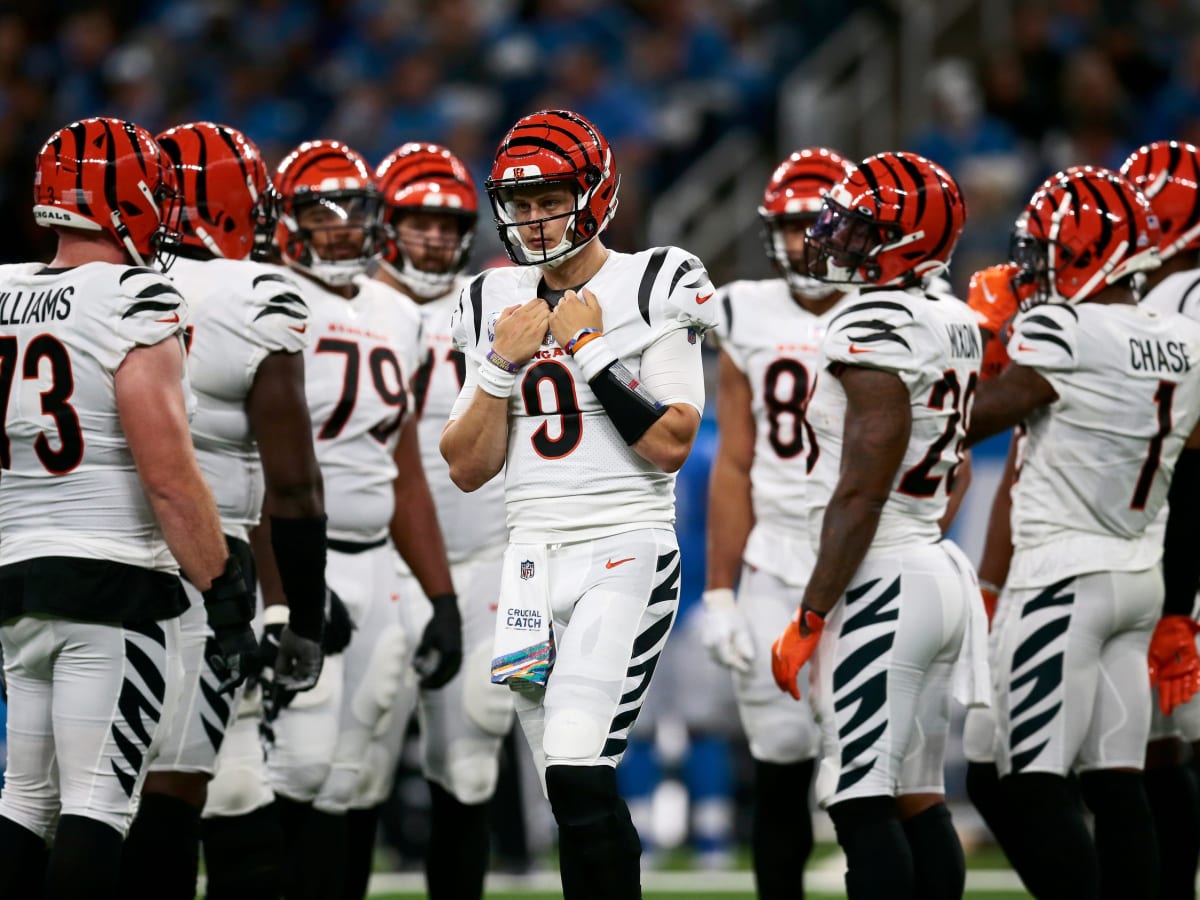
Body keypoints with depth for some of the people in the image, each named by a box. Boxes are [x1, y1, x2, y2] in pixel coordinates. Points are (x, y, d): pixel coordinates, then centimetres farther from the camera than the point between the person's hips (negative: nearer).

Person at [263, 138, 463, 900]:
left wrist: (444, 599, 17)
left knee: (340, 781, 6)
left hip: (373, 564, 7)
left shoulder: (396, 320, 15)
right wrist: (281, 599, -22)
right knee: (302, 763, -16)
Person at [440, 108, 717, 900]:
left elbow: (671, 446, -11)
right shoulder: (498, 307, 13)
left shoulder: (652, 287, -2)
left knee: (578, 771, -20)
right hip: (532, 558, 6)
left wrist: (592, 350, -13)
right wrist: (503, 366, -2)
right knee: (572, 796, 5)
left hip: (625, 552, -5)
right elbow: (468, 469, 10)